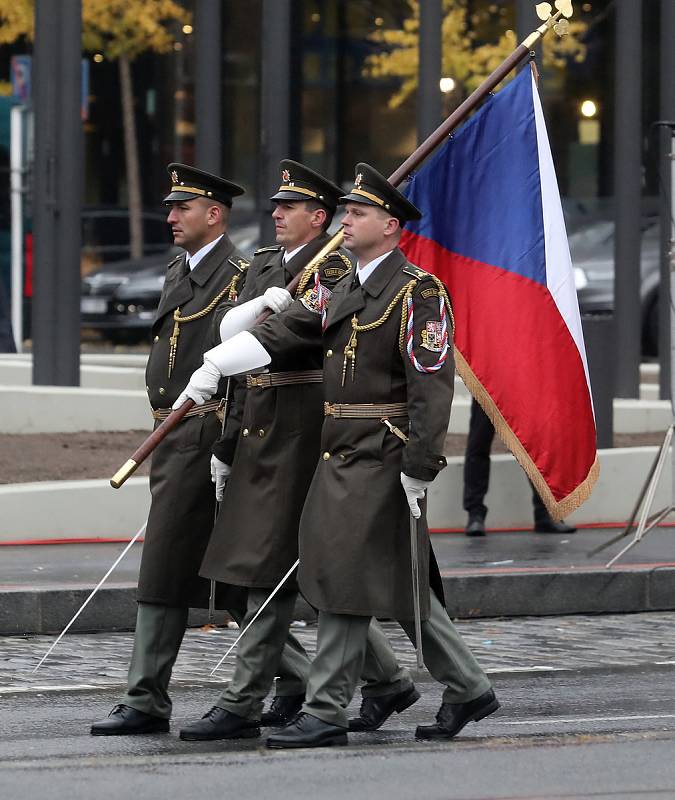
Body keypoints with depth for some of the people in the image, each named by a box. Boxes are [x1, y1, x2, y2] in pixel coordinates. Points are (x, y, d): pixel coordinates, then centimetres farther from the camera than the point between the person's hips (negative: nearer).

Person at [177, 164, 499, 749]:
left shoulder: (419, 292, -11)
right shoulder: (344, 292, 16)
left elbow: (432, 386, -16)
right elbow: (281, 332, 9)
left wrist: (417, 469, -20)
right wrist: (216, 364, -3)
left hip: (381, 459, -9)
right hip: (341, 458, 9)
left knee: (344, 576, -8)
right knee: (397, 584, 12)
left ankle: (326, 714, -4)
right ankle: (468, 688, 22)